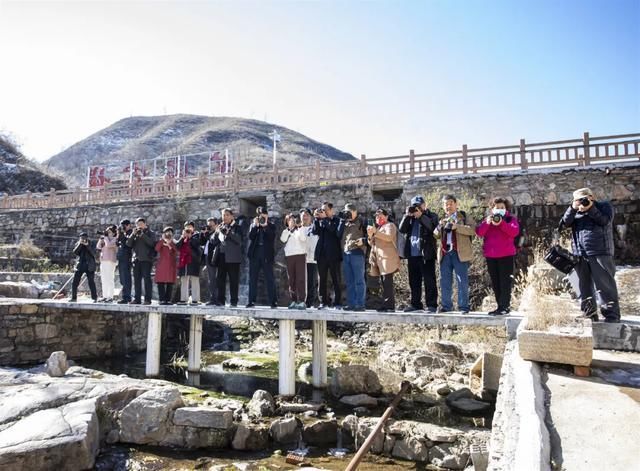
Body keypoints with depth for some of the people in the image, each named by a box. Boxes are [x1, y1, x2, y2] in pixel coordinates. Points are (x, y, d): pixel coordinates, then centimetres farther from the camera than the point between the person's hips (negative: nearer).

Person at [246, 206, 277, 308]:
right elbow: (250, 237, -3)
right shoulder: (253, 225, 13)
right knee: (252, 278, 4)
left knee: (270, 278, -3)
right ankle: (251, 301, 10)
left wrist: (265, 226, -14)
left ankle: (273, 302, 0)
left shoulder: (271, 226, 7)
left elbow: (272, 238, -10)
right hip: (255, 253, 3)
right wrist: (256, 225, -11)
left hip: (267, 254, -2)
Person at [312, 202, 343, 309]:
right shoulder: (320, 221, 14)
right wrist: (316, 218, -8)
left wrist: (325, 218, -14)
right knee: (322, 279, 5)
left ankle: (337, 302, 2)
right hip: (321, 254, 4)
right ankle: (324, 301, 11)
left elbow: (333, 229, -15)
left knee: (336, 280, -1)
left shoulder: (337, 221, 4)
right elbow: (315, 231, -1)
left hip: (333, 254, -4)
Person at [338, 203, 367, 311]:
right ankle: (351, 304, 13)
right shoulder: (345, 223, 19)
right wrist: (342, 220, 2)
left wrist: (363, 241, -20)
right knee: (349, 281, 8)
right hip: (345, 253, 6)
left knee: (359, 280, -6)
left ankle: (360, 304, -4)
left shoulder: (361, 222, 3)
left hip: (357, 252, -6)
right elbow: (339, 233, 5)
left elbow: (368, 236, -1)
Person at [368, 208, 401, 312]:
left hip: (387, 259, -8)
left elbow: (389, 237, -16)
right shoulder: (378, 227, 28)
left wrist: (376, 232, -20)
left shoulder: (390, 225, 4)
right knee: (384, 283, 5)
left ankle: (390, 306, -14)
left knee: (387, 283, -13)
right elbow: (372, 243, 26)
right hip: (380, 260, 8)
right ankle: (386, 305, 6)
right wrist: (370, 236, 6)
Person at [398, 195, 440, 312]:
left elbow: (432, 227, -15)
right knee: (414, 281, 10)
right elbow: (401, 229, 4)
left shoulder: (431, 215, 6)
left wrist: (421, 215, -13)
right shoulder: (410, 217, 18)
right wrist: (407, 215, -4)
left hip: (426, 254, -5)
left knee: (429, 281, -3)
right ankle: (415, 304, 19)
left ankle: (431, 305, 2)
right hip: (412, 254, 5)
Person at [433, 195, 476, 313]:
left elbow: (472, 229, -10)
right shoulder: (442, 219, 19)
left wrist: (456, 226, -19)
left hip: (460, 253, -4)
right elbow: (436, 235, 14)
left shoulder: (464, 216, 6)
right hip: (445, 253, 5)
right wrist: (440, 227, -6)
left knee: (462, 281, -3)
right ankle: (446, 305, 15)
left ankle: (463, 306, 2)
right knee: (445, 281, 6)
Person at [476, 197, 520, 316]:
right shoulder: (488, 219, 14)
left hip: (506, 255, -4)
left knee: (505, 282, -6)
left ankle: (505, 306, -5)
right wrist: (487, 223, -18)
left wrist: (501, 223, -24)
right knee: (495, 283, 8)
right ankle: (500, 306, 16)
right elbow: (479, 233, -2)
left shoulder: (511, 219, 5)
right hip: (490, 256, 4)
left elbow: (515, 232, -15)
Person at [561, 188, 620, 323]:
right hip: (580, 254, 5)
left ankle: (611, 314, -1)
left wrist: (590, 208, -11)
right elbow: (566, 222, 3)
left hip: (600, 252, -4)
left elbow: (605, 221, -8)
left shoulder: (604, 205, 8)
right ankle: (590, 314, 16)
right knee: (584, 285, 7)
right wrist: (573, 208, -8)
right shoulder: (575, 211, 19)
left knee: (605, 284, -6)